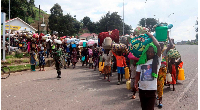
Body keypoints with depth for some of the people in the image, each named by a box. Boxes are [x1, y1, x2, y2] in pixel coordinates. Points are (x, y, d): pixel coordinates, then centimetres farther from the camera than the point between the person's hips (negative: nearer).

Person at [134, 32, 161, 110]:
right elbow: (138, 74, 9)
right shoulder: (141, 61, 6)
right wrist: (136, 83, -9)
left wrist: (151, 35, -4)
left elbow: (158, 46, -15)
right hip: (141, 89, 4)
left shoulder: (157, 60, -4)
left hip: (151, 90, -4)